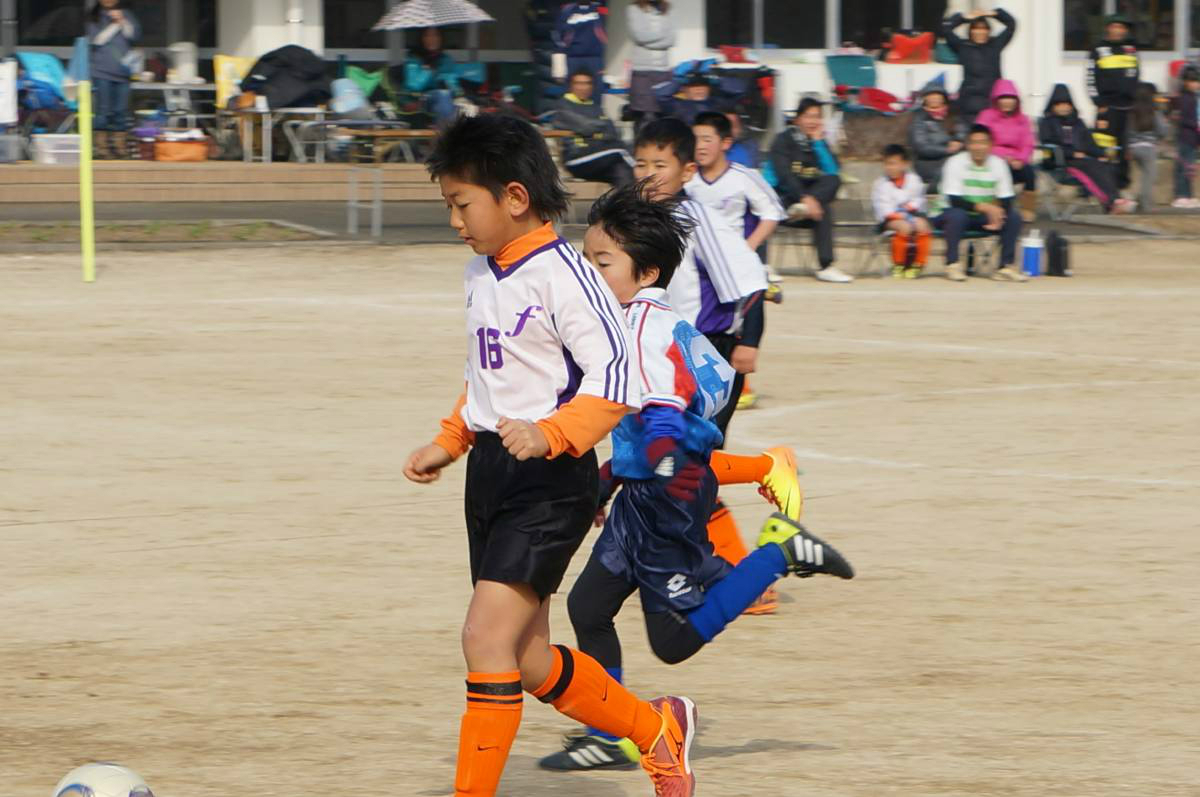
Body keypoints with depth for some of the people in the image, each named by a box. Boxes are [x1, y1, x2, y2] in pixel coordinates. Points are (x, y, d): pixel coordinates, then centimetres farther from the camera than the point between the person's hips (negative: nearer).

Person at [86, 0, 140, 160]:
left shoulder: (126, 15, 13)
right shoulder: (94, 17, 6)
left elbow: (135, 35, 2)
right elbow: (97, 39, -4)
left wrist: (121, 21, -8)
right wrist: (115, 25, -6)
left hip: (122, 70, 2)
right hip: (102, 71, -2)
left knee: (121, 111, 2)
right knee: (103, 110, -6)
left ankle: (120, 146, 7)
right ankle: (101, 146, -2)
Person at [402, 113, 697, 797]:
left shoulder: (561, 274, -16)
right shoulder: (483, 275, 12)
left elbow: (616, 376, -23)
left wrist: (550, 434, -34)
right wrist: (450, 444, 18)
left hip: (551, 482, -9)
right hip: (491, 473, 9)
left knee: (488, 637, -18)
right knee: (527, 663, 12)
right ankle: (656, 728, 31)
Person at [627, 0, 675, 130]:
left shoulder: (665, 11, 14)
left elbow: (671, 40, 3)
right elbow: (639, 36, -8)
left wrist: (649, 42, -8)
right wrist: (662, 33, 2)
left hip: (664, 70, 3)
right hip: (642, 69, -3)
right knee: (644, 116, -9)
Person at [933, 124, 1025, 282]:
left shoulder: (998, 164, -6)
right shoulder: (956, 163, -17)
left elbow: (1006, 201, -8)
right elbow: (954, 200, -23)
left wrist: (997, 214, -31)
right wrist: (983, 207, -33)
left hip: (985, 216, 4)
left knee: (1013, 217, -16)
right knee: (957, 215, -37)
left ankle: (1006, 266, -15)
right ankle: (952, 264, -24)